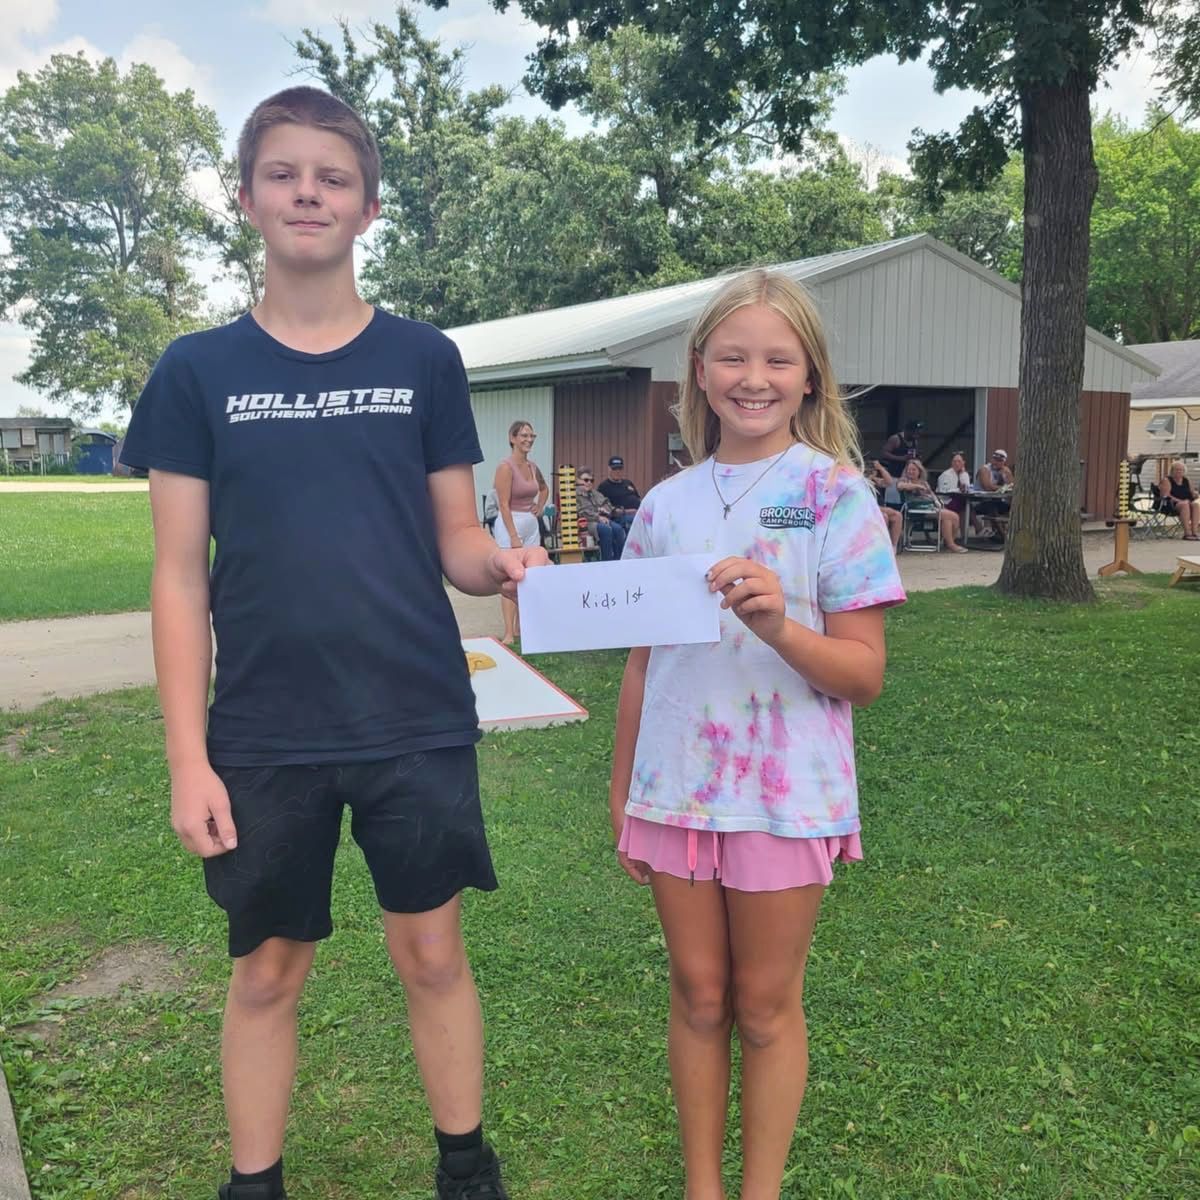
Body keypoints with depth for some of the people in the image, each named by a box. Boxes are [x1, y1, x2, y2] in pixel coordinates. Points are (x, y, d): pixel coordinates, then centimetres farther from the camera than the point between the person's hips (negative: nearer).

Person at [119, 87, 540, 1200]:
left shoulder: (424, 359, 3)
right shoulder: (197, 370, 1)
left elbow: (455, 540, 5)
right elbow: (181, 577, 0)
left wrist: (505, 564, -19)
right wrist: (187, 758, -5)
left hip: (417, 722, 0)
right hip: (263, 734, 0)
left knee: (432, 952, 10)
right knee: (266, 971, 12)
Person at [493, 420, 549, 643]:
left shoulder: (532, 466, 10)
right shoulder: (506, 466, -12)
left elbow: (544, 488, 32)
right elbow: (504, 505, -17)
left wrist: (540, 507, 14)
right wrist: (514, 537, -21)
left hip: (532, 525, 8)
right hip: (510, 524, -8)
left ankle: (521, 628, 20)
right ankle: (509, 633, -7)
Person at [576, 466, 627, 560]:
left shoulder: (596, 494, 30)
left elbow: (608, 506, 25)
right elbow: (581, 512, -10)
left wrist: (604, 510, 0)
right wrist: (598, 517, -16)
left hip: (602, 520, 7)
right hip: (586, 522, -7)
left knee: (618, 528, -25)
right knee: (606, 529, -35)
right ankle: (606, 562, -32)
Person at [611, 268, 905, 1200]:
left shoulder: (835, 492, -7)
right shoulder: (667, 503, 4)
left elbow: (864, 674, -9)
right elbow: (642, 663, 11)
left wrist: (778, 626, -27)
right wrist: (622, 792, 13)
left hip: (787, 796, -3)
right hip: (675, 791, 3)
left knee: (766, 1007, 10)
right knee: (698, 996, 14)